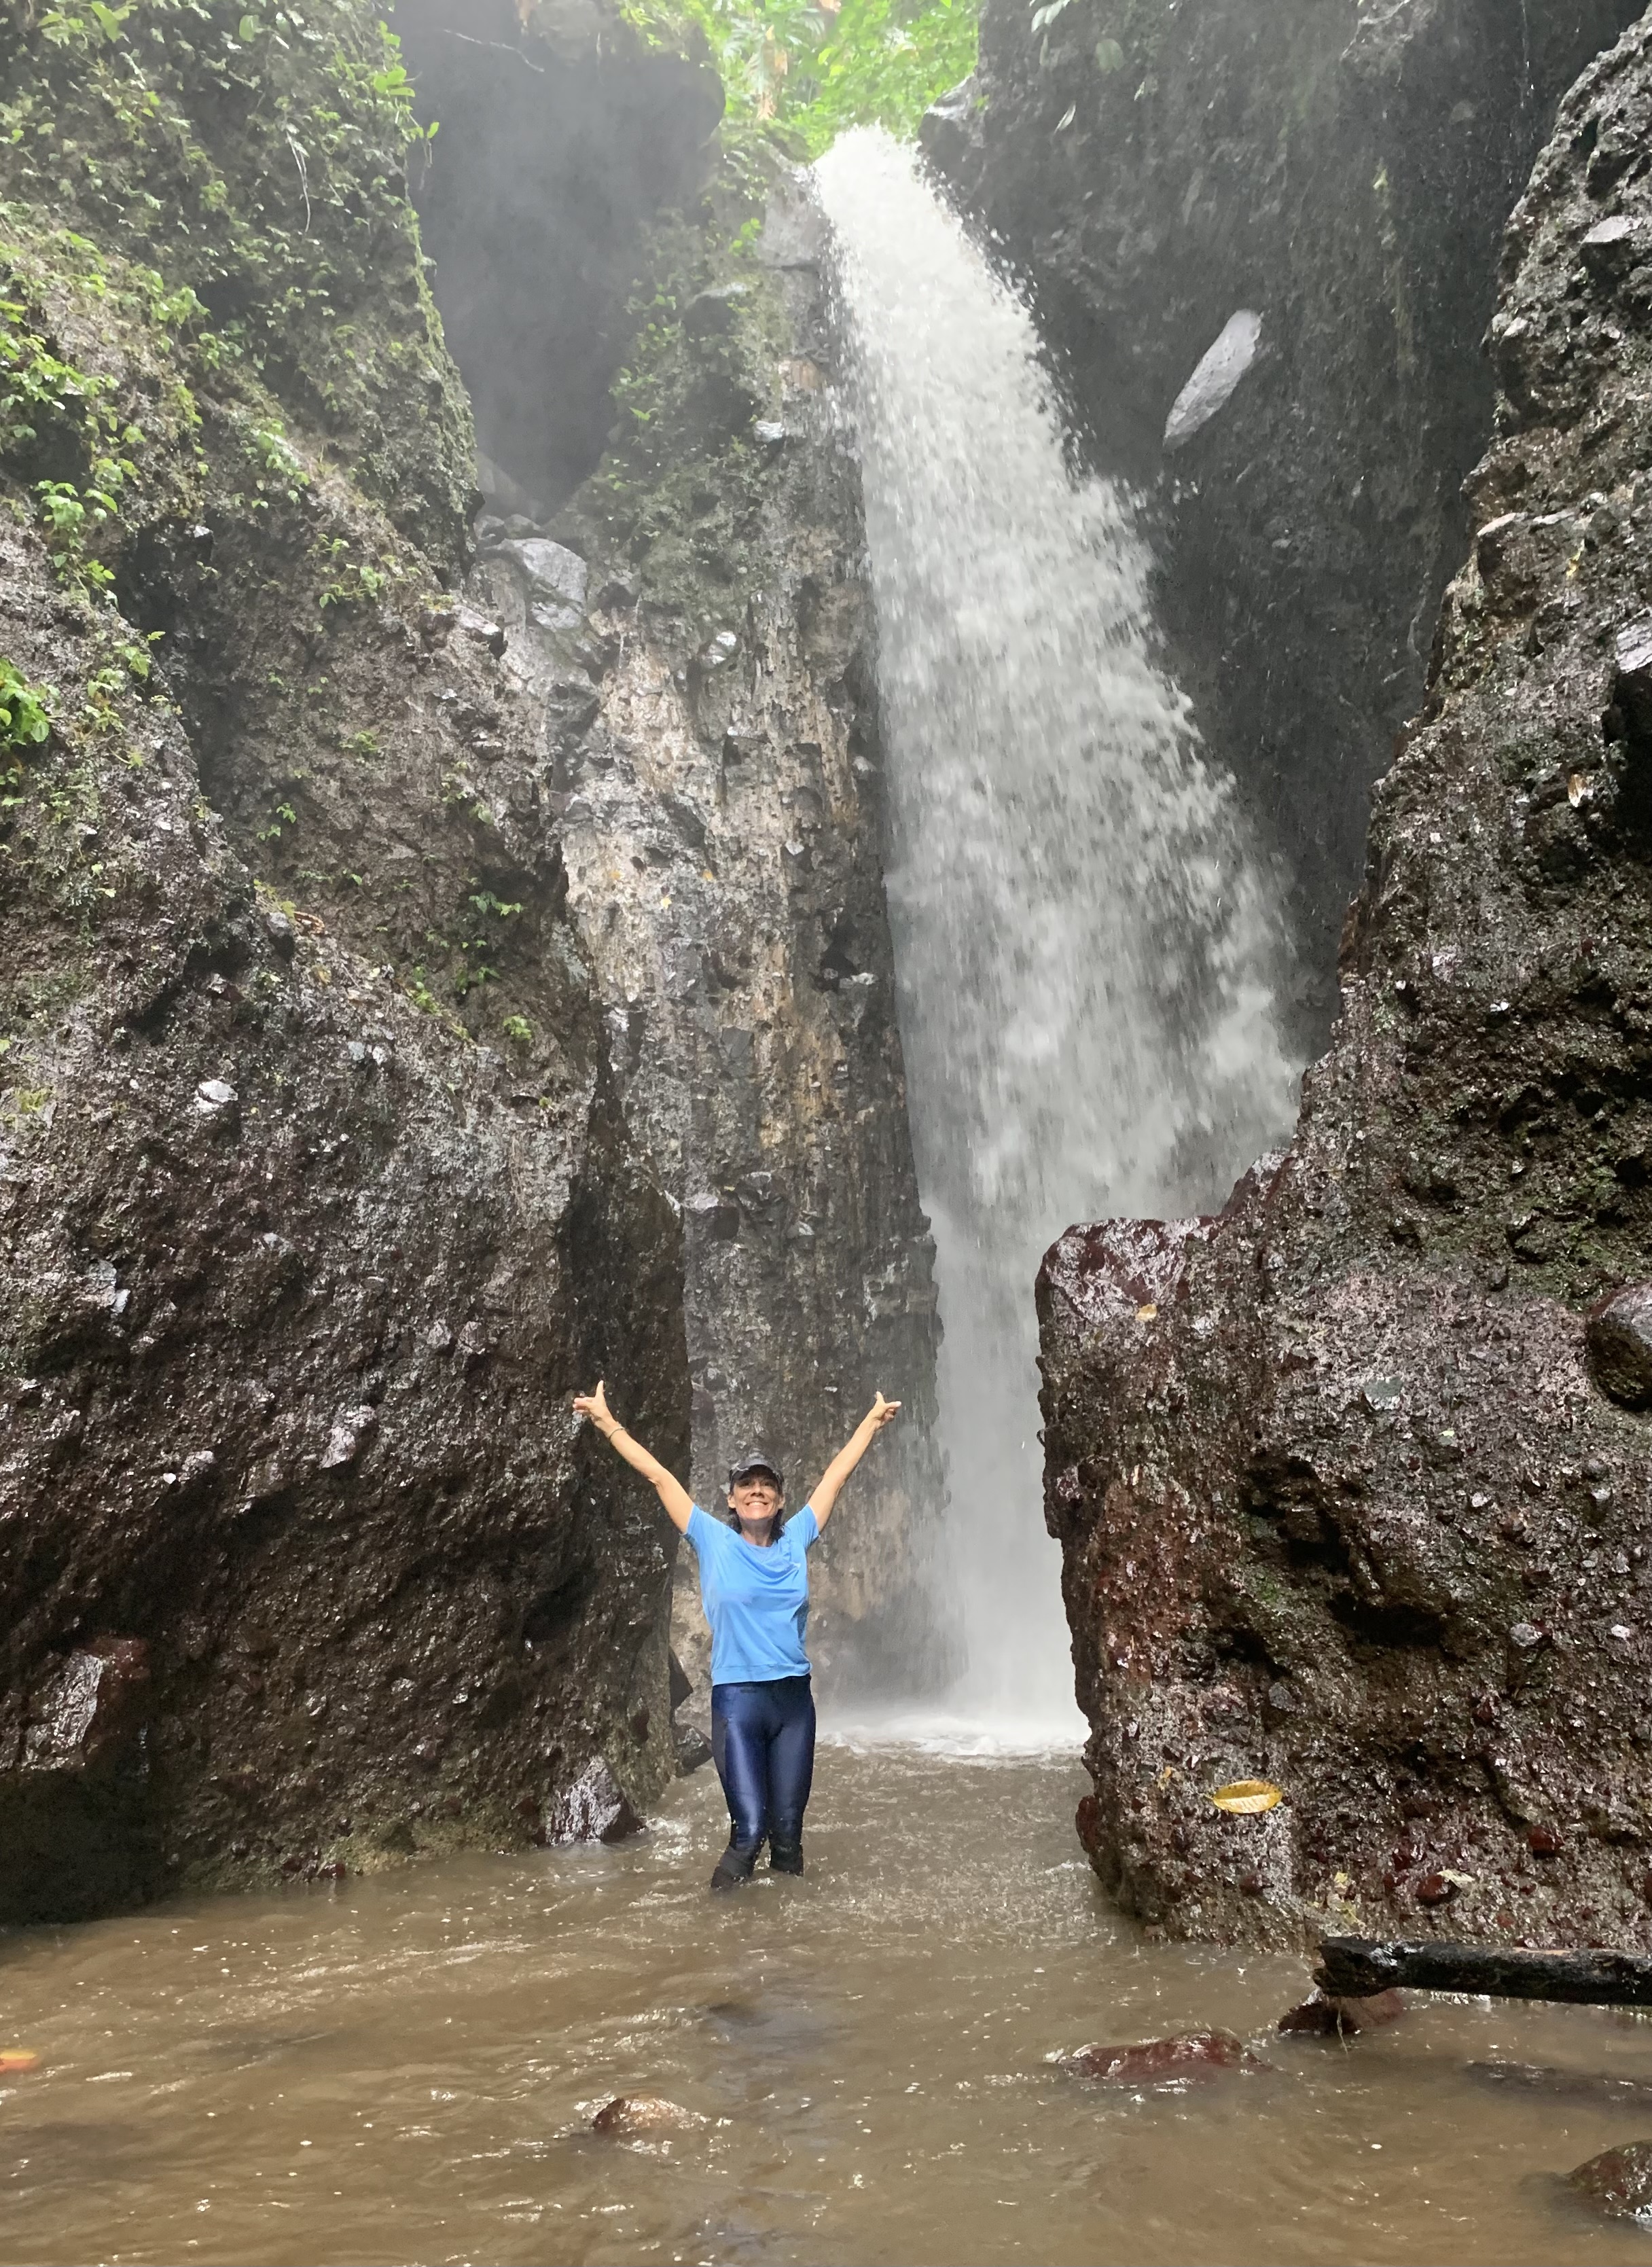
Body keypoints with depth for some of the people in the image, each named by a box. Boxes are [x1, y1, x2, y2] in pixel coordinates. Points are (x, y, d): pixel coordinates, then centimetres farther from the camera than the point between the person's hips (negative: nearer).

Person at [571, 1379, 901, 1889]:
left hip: (794, 1696, 3)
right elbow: (659, 1475, 1)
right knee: (749, 1828, -8)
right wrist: (608, 1423, 3)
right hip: (737, 1698, -3)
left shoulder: (795, 1540, 5)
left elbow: (835, 1475, 15)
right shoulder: (715, 1542, -1)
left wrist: (871, 1421, 25)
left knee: (788, 1829, 6)